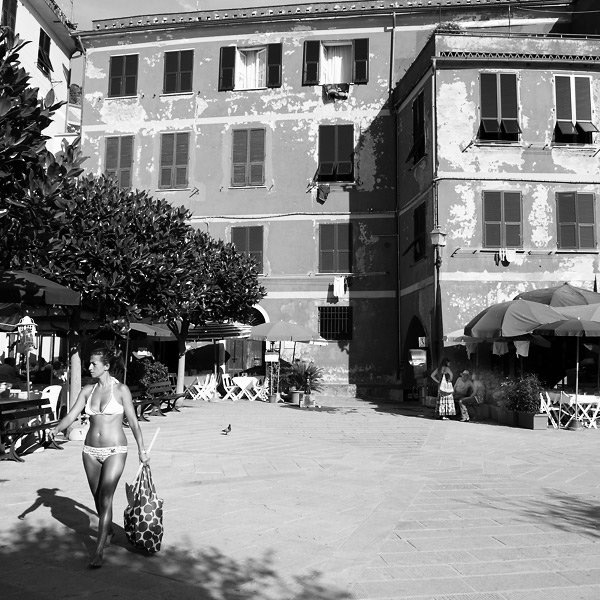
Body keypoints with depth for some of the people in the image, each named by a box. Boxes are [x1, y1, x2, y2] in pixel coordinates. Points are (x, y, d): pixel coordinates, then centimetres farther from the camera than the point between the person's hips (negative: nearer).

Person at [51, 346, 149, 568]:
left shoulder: (121, 389, -9)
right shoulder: (88, 390, 4)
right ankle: (108, 531, 41)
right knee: (97, 498, 16)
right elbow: (71, 415, -1)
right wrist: (56, 428, -22)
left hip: (114, 451, -5)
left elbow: (133, 421, -3)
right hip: (91, 450, 5)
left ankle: (99, 551, -4)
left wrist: (141, 449, 2)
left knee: (105, 499, -11)